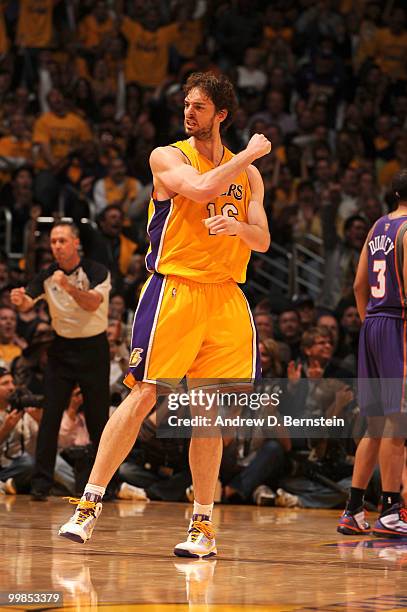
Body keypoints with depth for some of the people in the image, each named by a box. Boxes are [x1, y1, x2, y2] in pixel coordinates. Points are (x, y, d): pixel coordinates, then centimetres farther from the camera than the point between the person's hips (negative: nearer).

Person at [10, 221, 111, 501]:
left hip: (93, 348, -3)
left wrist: (68, 287, -44)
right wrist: (20, 300, -35)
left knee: (98, 417, 1)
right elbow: (28, 302, -10)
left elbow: (93, 304, -27)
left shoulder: (97, 271, -11)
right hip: (62, 349, 3)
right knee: (50, 415, -6)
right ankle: (42, 481, -5)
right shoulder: (48, 275, 1)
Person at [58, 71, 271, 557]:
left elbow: (262, 241, 9)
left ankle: (203, 523, 10)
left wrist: (238, 227, -13)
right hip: (172, 290, -4)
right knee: (143, 396, -11)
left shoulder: (247, 173, 14)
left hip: (225, 298, 4)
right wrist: (250, 154, -8)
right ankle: (89, 503, -6)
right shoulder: (168, 157, 0)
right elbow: (200, 188, -20)